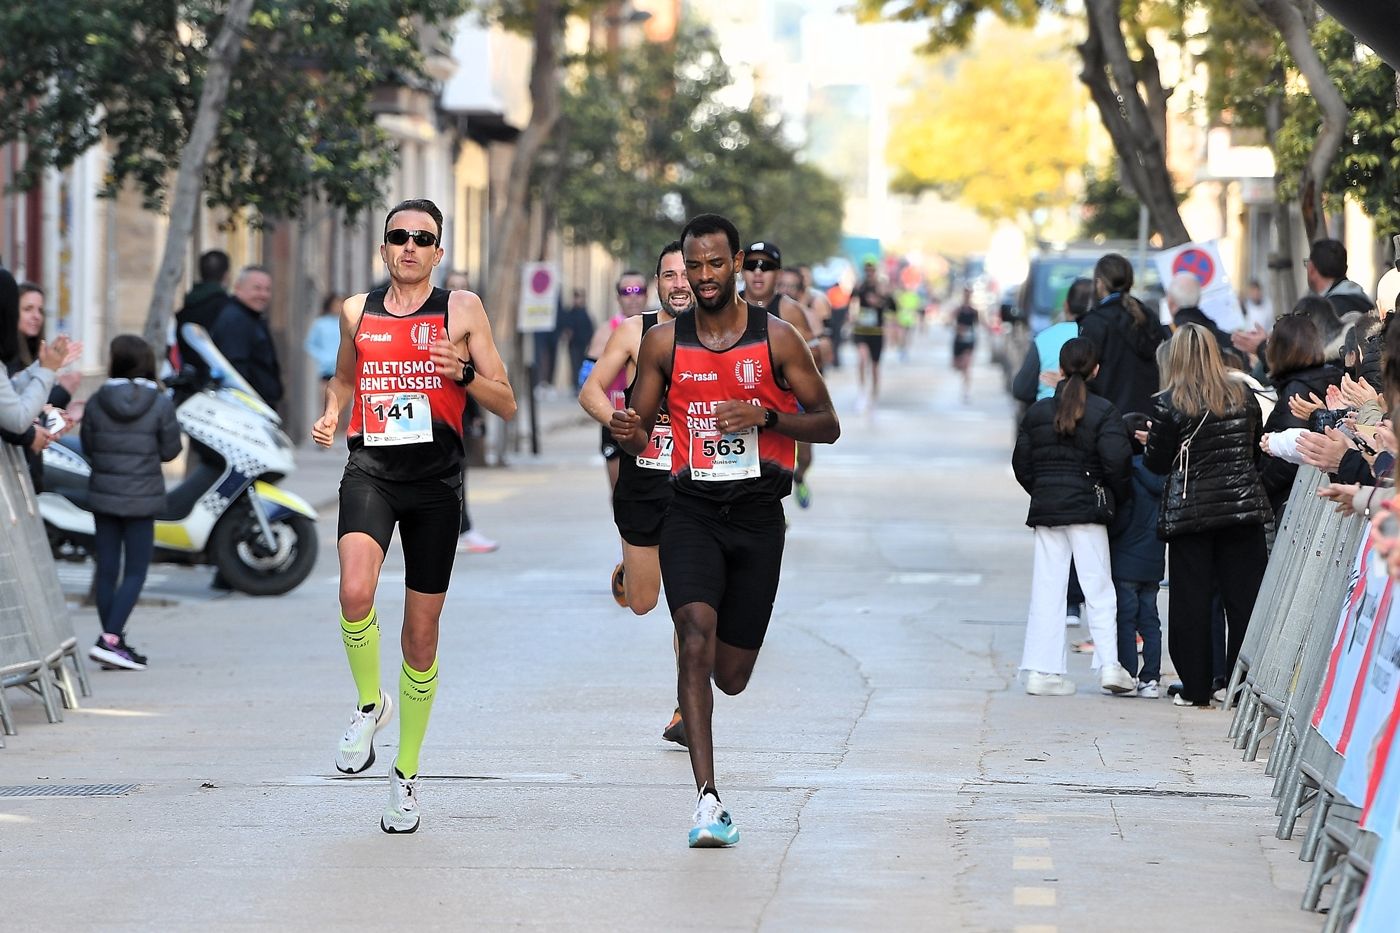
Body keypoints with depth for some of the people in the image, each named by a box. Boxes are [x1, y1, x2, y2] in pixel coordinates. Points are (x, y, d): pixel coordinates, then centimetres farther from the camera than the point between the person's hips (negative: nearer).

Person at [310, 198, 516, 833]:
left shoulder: (461, 309, 3)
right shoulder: (358, 312, 10)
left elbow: (507, 405, 3)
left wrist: (462, 374, -15)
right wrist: (331, 415, 8)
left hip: (435, 480, -1)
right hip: (370, 470, 1)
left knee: (421, 635, 6)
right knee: (355, 594, -28)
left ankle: (407, 775, 21)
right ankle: (368, 705, 0)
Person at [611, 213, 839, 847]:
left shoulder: (776, 339, 0)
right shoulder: (664, 342, 4)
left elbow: (828, 426, 3)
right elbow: (639, 432, 9)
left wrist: (765, 415, -15)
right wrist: (628, 432, -16)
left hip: (758, 514, 0)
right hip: (692, 510, 0)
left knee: (731, 675, 6)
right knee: (697, 635, -23)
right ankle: (707, 797, -26)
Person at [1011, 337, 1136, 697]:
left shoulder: (1037, 411, 6)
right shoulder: (1103, 412, -6)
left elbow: (1021, 464, 8)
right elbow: (1116, 462, -13)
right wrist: (1121, 496, 4)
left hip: (1046, 508, 3)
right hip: (1088, 506, -3)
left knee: (1047, 590, 5)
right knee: (1098, 587, 1)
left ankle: (1042, 670, 2)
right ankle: (1109, 665, -7)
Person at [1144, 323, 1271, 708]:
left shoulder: (1168, 404, -9)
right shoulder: (1243, 396, 2)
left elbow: (1157, 463, -5)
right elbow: (1257, 449, 11)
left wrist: (1149, 444, 15)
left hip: (1189, 509, -2)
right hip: (1243, 504, 3)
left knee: (1192, 602, 4)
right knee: (1244, 596, 6)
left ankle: (1196, 688, 5)